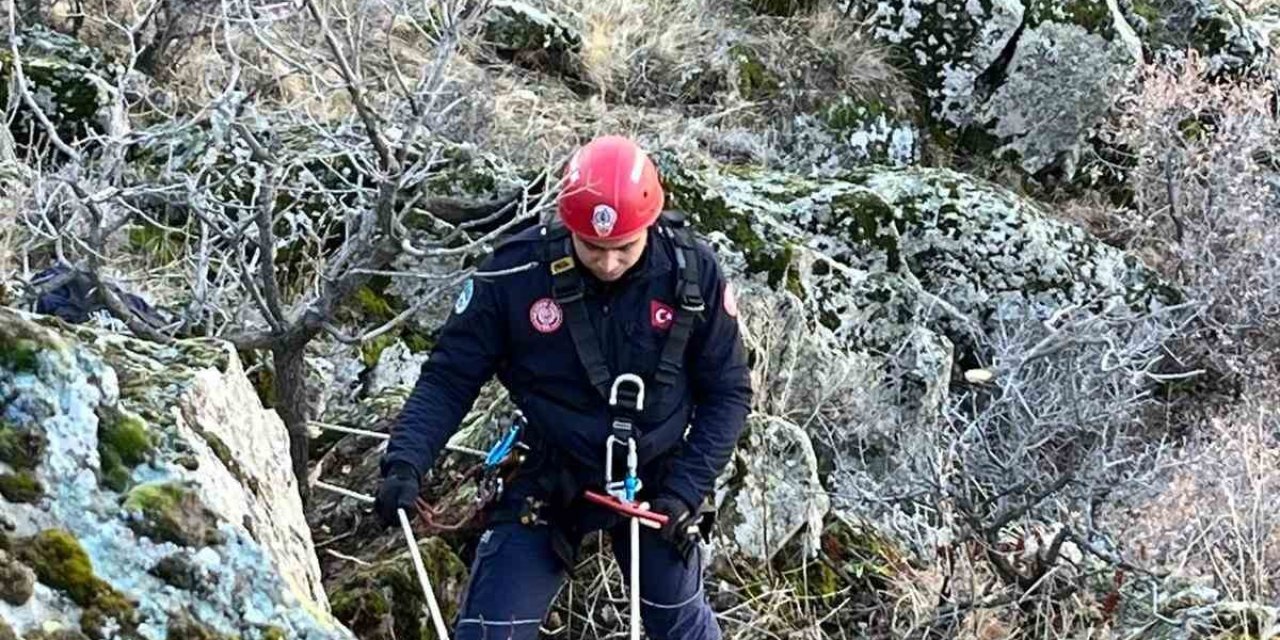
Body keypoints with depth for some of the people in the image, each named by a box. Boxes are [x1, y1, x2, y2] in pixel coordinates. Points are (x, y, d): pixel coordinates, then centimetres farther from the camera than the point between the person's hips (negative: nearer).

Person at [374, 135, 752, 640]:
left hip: (651, 483, 1)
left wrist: (686, 491, -14)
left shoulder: (694, 275, -17)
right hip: (546, 482, -1)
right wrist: (405, 463, -27)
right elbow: (449, 378, -13)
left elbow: (727, 391, -6)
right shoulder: (514, 275, -21)